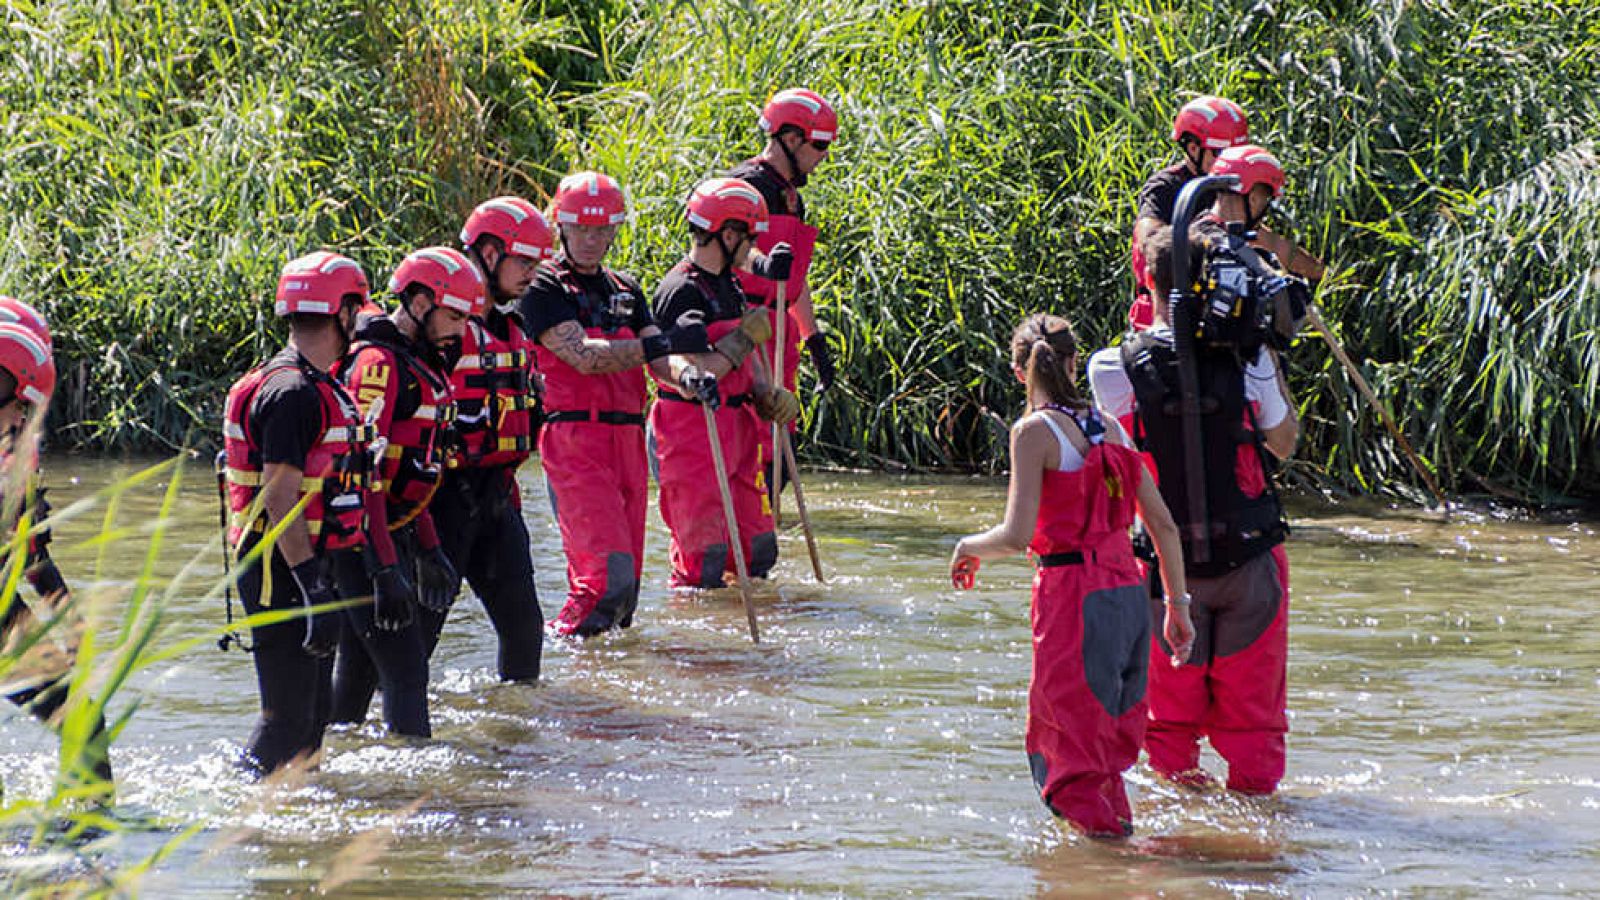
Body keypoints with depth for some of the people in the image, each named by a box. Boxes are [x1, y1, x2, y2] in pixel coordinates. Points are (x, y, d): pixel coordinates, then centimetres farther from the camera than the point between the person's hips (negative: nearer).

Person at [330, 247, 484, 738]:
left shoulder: (417, 365, 16)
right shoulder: (377, 362, -16)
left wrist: (429, 550, 23)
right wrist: (386, 568, -25)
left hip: (394, 530, 10)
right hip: (369, 541, -10)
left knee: (359, 668, 15)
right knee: (404, 669, -10)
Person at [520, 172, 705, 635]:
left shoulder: (626, 290, 19)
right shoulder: (544, 288, -2)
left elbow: (659, 361, 10)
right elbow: (583, 355, -16)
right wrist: (662, 343, -24)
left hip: (627, 438, 7)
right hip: (573, 438, -7)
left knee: (627, 575, 8)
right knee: (609, 574, -17)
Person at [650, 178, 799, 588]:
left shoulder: (729, 284, 14)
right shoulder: (681, 292, -17)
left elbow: (750, 357, 20)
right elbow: (682, 369, -23)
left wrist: (769, 396, 2)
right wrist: (744, 340, -25)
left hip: (735, 429, 9)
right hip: (691, 434, -9)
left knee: (756, 554, 15)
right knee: (704, 557, -8)